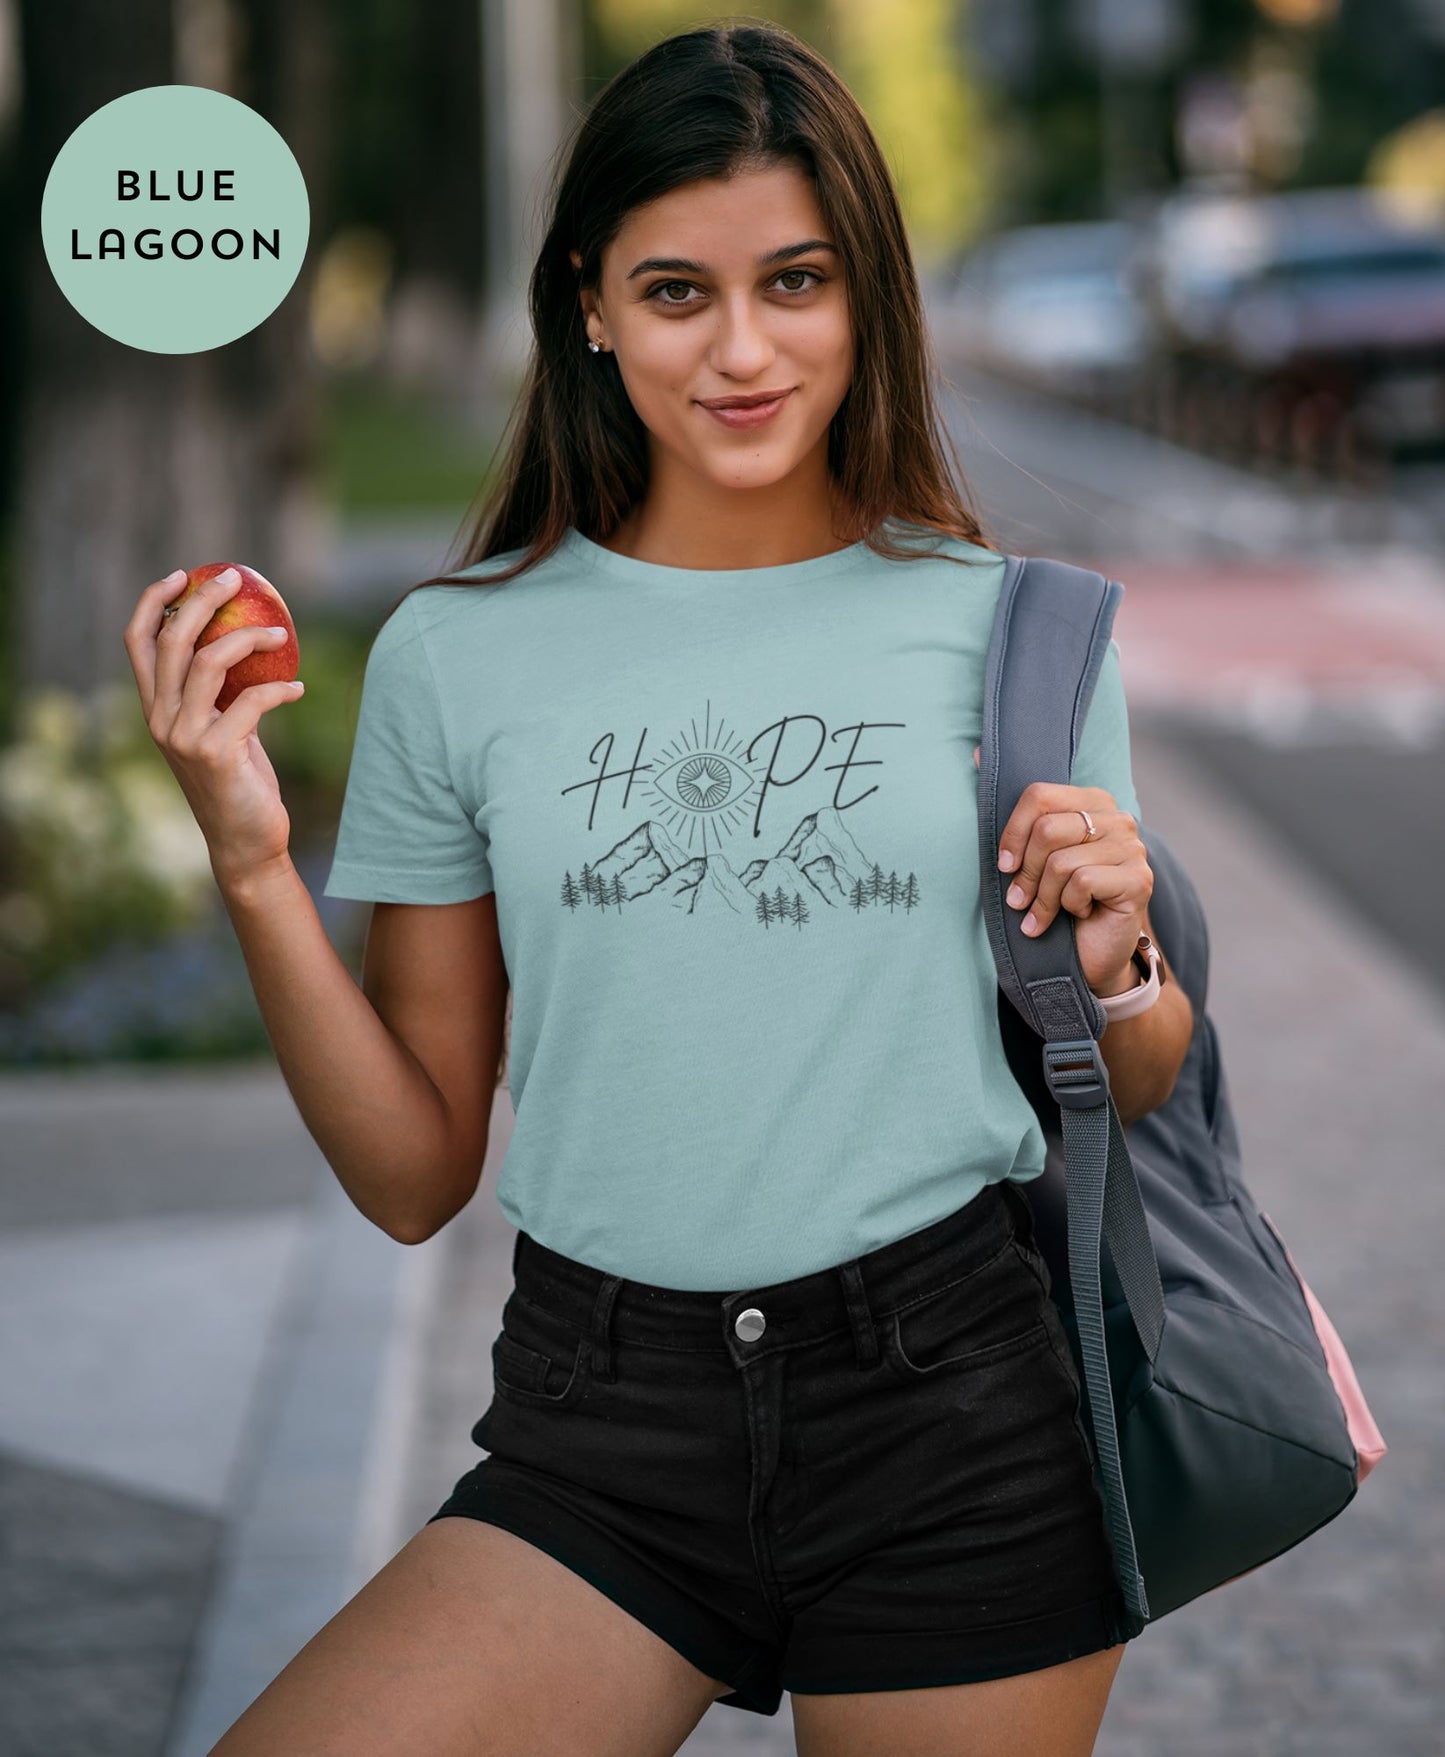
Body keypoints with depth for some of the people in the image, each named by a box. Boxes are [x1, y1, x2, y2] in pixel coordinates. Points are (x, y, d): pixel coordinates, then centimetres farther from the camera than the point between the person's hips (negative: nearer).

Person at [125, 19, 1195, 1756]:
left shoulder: (1007, 628, 3)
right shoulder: (459, 653, 3)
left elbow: (1135, 1100, 13)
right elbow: (414, 1175, 4)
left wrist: (1109, 969, -9)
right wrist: (255, 866, -7)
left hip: (956, 1421, 0)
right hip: (600, 1439, 0)